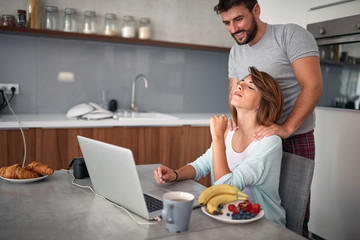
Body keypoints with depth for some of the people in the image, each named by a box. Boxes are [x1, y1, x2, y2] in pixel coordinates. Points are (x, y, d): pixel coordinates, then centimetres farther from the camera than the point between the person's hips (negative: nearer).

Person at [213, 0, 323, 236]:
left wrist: (286, 129, -29)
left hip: (295, 138, -5)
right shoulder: (236, 52, 9)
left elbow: (313, 86, -18)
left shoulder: (291, 35, -10)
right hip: (258, 136, 5)